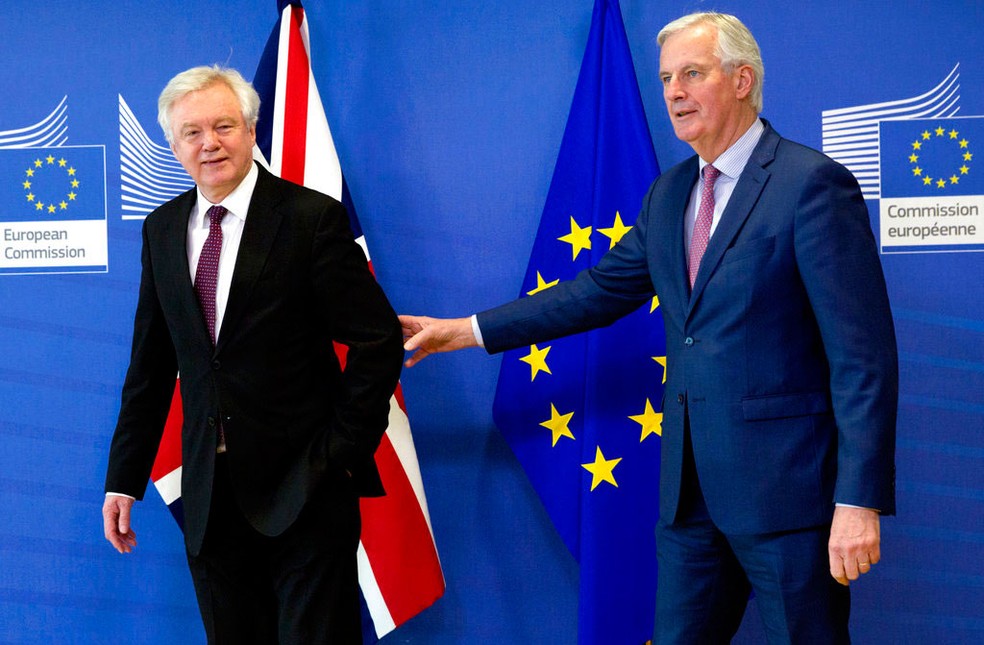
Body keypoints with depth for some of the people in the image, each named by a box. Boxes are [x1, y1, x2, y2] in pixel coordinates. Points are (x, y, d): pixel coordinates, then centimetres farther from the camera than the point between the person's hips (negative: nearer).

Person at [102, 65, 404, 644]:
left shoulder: (312, 217, -8)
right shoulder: (162, 230, 8)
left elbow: (379, 340, -8)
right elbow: (151, 363, 12)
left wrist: (344, 450, -9)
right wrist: (125, 480, 9)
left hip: (304, 491, -4)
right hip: (211, 497, 5)